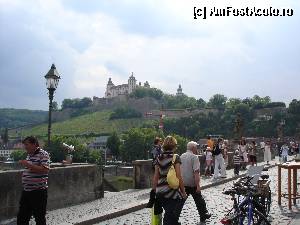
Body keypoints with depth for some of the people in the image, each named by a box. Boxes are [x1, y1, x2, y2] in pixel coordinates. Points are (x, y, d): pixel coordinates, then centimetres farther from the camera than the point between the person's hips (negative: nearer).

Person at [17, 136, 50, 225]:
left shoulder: (43, 154, -11)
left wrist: (28, 164, -23)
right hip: (26, 191, 9)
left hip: (38, 191, -8)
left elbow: (45, 169, -24)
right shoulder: (29, 155, 15)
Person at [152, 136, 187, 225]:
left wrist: (154, 191, 15)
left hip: (160, 193, 5)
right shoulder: (175, 157, -8)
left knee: (168, 215, 20)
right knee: (171, 217, 2)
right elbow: (179, 177, -11)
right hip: (172, 192, -5)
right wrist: (183, 192, -2)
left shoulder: (159, 158, 6)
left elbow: (155, 177, 7)